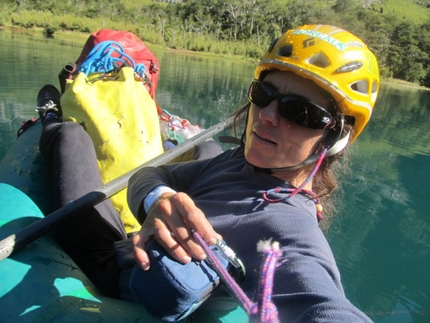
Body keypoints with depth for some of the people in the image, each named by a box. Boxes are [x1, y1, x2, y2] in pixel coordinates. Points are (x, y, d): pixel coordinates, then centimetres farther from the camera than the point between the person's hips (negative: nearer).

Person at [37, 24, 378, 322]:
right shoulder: (240, 160, -11)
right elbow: (147, 176, -12)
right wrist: (158, 199, -34)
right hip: (129, 250, 5)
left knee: (71, 134, 9)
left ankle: (51, 127, 45)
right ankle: (51, 132, 62)